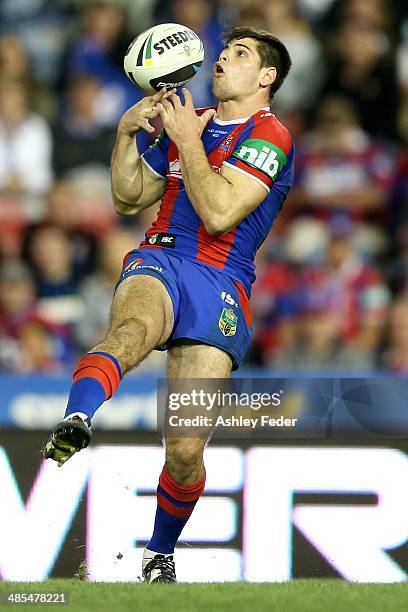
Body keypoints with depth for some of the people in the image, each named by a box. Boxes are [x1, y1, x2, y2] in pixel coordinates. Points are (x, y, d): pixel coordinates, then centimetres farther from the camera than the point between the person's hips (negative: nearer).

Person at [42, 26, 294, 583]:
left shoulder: (269, 137, 0)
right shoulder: (188, 122, 21)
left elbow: (219, 213, -13)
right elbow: (128, 200, 25)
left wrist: (188, 141, -7)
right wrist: (126, 132, 11)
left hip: (221, 285, -3)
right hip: (159, 262, 3)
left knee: (186, 450, -8)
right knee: (133, 327, -38)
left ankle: (160, 552, 17)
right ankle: (73, 425, -65)